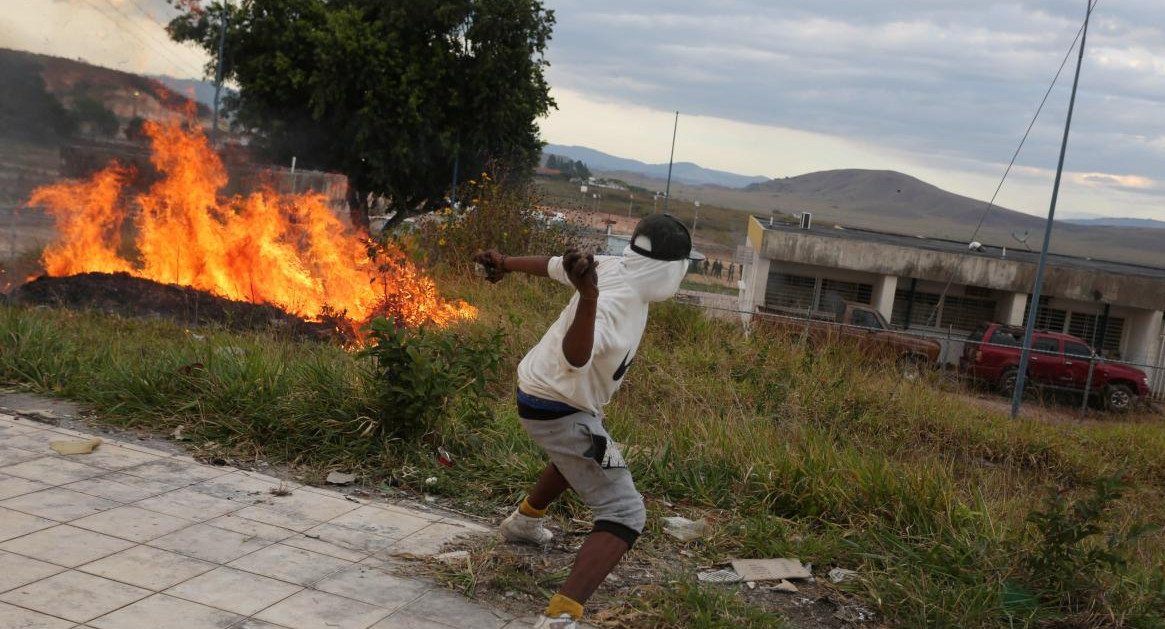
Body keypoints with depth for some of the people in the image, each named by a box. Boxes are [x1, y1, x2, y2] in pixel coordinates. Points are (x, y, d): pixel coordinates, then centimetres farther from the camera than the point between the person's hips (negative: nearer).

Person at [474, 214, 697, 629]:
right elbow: (576, 357, -48)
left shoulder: (612, 267, -6)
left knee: (578, 457, 40)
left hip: (545, 392, 10)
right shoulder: (616, 303, -31)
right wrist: (588, 297, -65)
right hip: (557, 410, -10)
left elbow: (555, 265, 11)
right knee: (625, 513, -14)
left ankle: (523, 522, 62)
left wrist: (506, 264, 28)